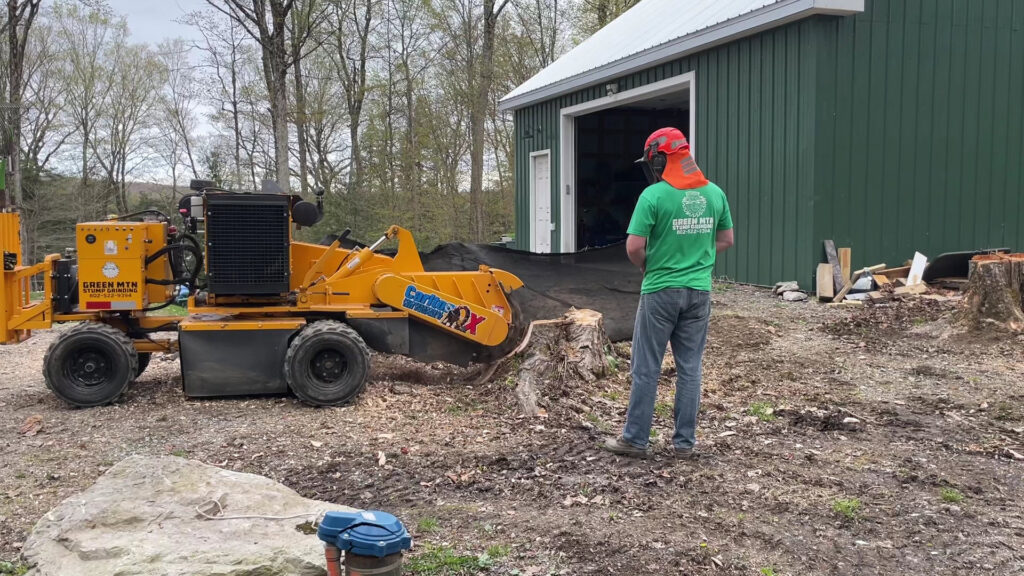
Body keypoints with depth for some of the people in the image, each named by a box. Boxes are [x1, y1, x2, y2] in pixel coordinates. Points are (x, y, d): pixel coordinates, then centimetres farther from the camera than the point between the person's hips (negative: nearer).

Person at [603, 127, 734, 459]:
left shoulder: (654, 195, -14)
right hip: (699, 291, 5)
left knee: (646, 369, 5)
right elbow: (726, 241, 12)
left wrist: (646, 267, 4)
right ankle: (685, 442, 16)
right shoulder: (714, 193, 3)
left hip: (661, 291, -4)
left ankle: (635, 439, 12)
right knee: (690, 368, 11)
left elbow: (633, 247, -15)